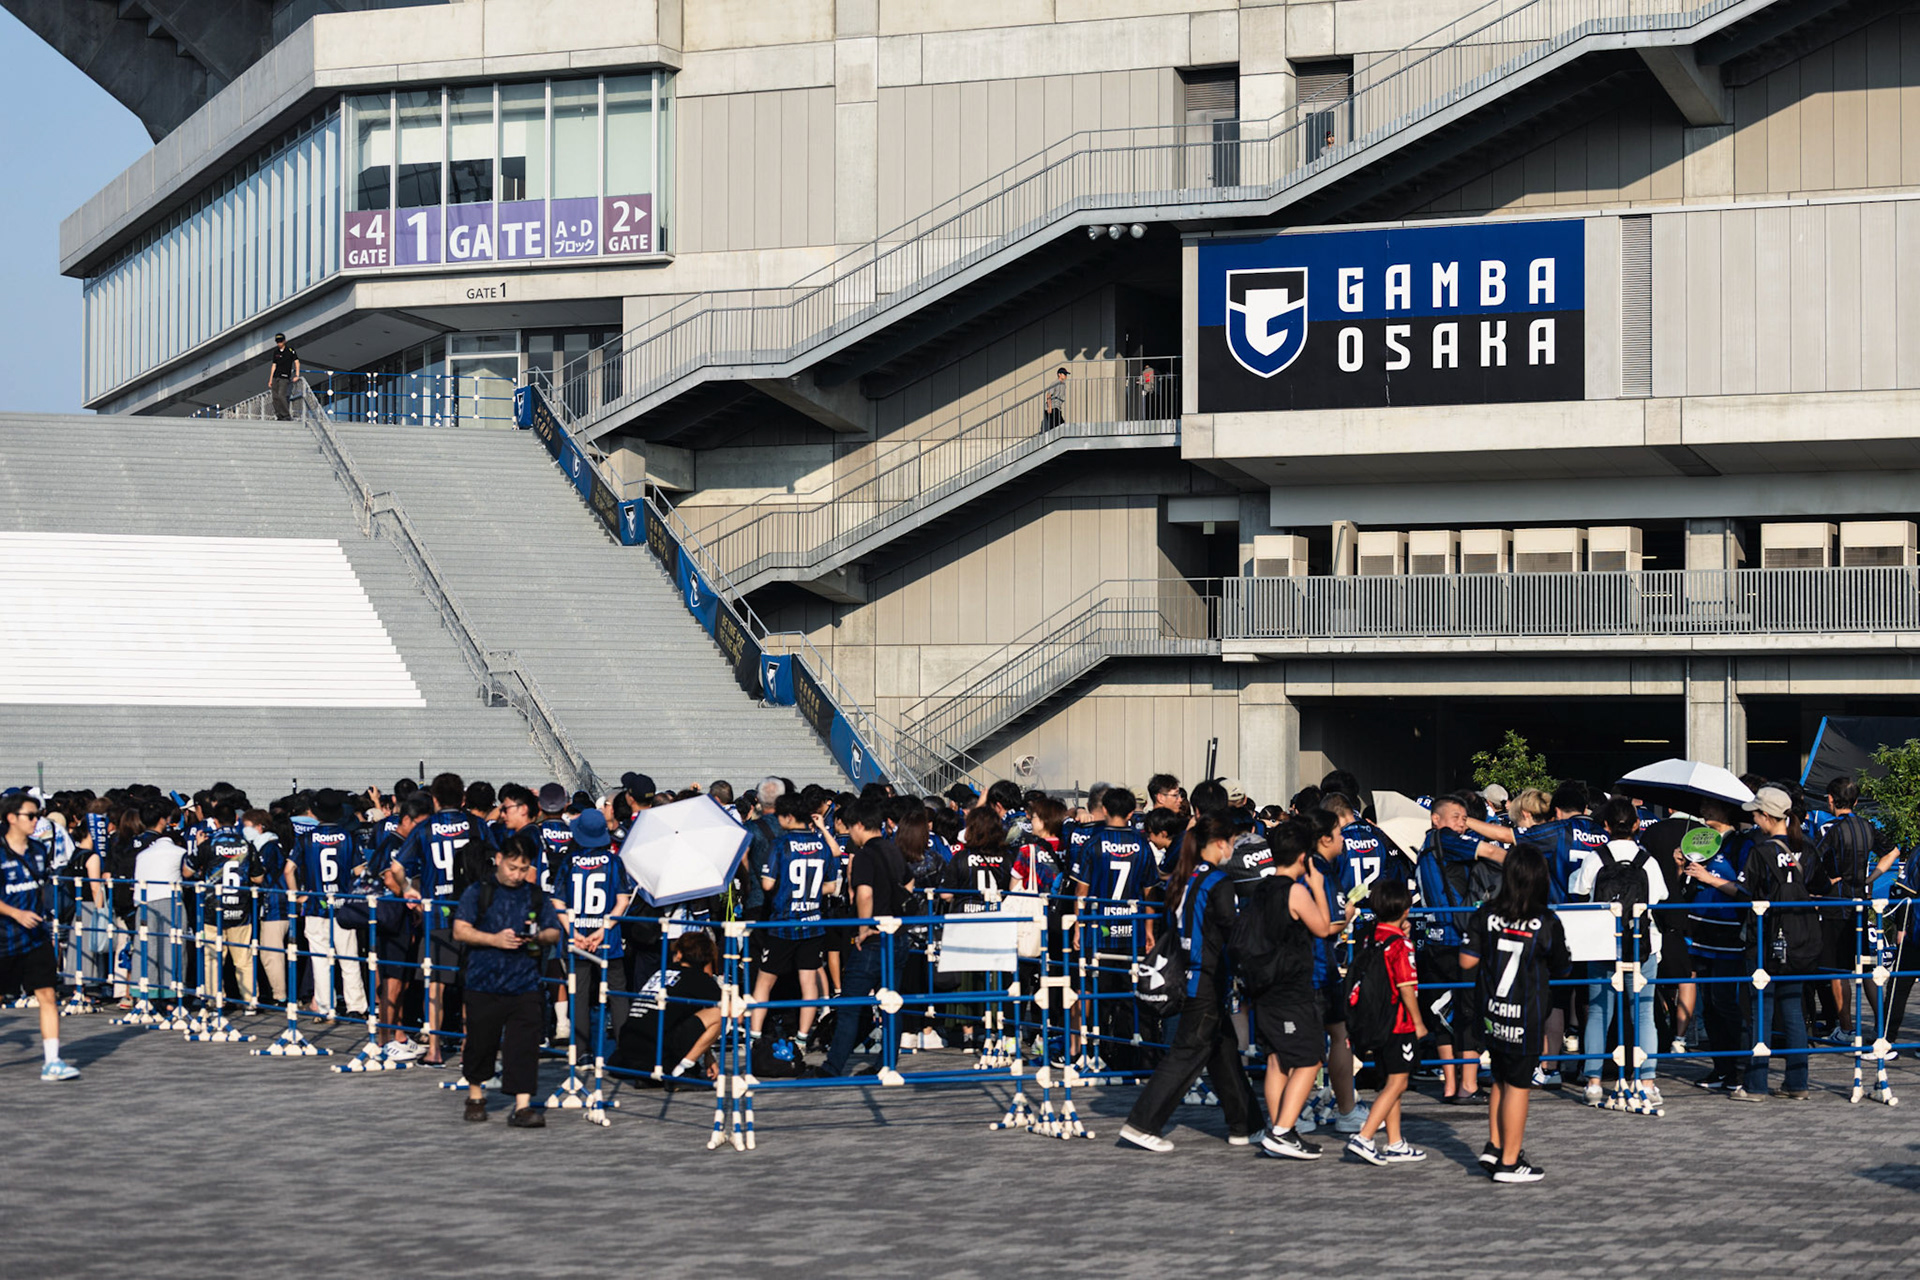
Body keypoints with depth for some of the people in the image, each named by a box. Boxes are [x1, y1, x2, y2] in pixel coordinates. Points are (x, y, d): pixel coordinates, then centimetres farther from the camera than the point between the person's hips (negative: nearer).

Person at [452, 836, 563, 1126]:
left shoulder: (537, 897, 11)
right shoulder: (478, 893, 3)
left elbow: (555, 933, 12)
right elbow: (460, 931, -4)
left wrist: (539, 936, -11)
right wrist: (495, 939, -17)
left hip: (525, 985, 1)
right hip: (484, 983, -1)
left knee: (524, 1045, -6)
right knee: (481, 1042, 8)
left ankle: (522, 1105, -8)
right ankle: (475, 1094, 30)